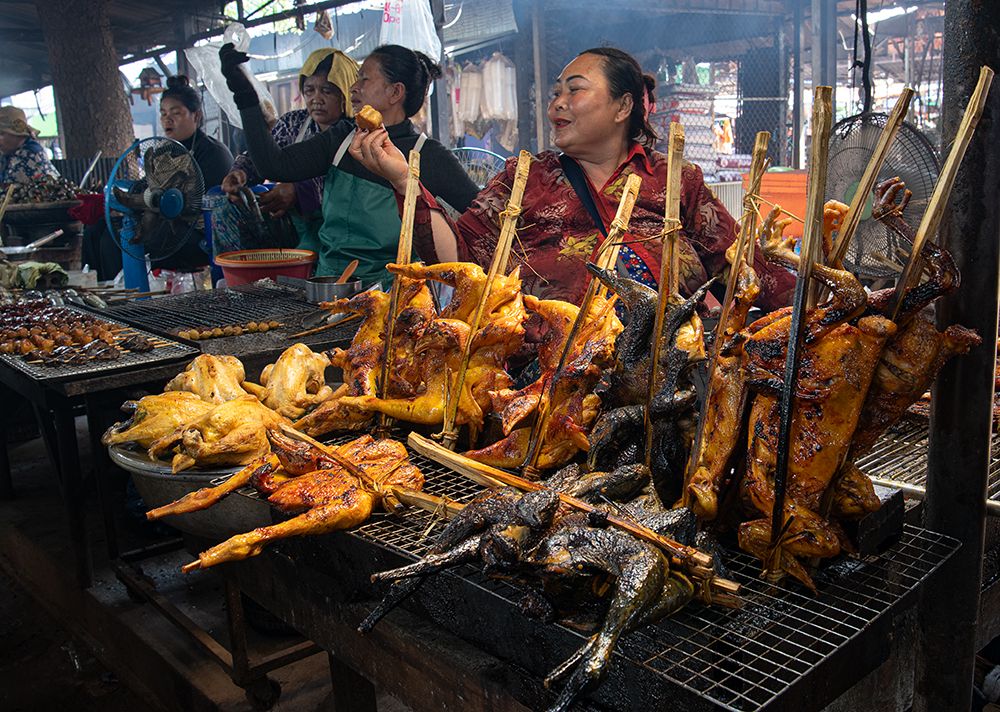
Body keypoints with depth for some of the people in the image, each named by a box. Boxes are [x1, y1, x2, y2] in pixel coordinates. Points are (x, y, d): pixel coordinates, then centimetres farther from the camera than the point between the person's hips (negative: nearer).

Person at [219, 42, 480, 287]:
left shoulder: (429, 156, -4)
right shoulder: (341, 139, 11)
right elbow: (275, 166, 1)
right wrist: (245, 94, -1)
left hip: (388, 293, -4)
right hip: (327, 285, 5)